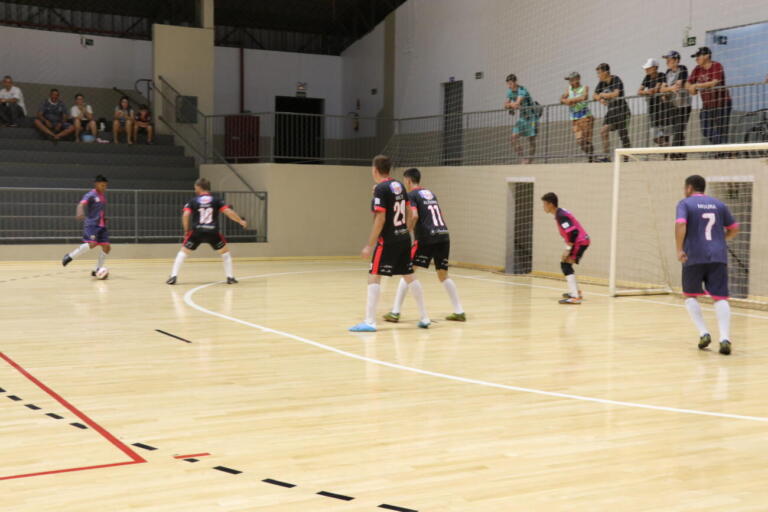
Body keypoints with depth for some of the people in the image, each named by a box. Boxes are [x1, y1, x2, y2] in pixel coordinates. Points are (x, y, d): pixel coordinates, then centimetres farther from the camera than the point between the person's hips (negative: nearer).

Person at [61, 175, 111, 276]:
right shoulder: (91, 195, -8)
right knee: (92, 244, -24)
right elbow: (81, 204, -26)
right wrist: (80, 213, -45)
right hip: (91, 224, -7)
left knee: (106, 247, -1)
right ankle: (70, 256, -6)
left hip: (102, 225, 7)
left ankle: (97, 269, 9)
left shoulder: (104, 195, 15)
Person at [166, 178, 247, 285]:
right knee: (225, 252, 19)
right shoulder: (216, 200, 8)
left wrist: (186, 230, 6)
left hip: (197, 232, 0)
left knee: (183, 252, 13)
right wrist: (241, 221, 11)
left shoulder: (193, 201, 7)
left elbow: (185, 215, -6)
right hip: (212, 232, 0)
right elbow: (229, 212, -1)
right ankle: (230, 277, 11)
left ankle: (173, 277, 3)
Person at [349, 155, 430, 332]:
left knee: (374, 277, -4)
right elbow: (409, 213, 14)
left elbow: (380, 220, -18)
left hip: (388, 241, -8)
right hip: (404, 238, 8)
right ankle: (424, 318, 19)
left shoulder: (380, 189, -14)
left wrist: (369, 245, -16)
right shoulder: (399, 185, 9)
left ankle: (370, 322, -7)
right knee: (410, 276, 14)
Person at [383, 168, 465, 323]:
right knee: (443, 275, 18)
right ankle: (459, 312, 15)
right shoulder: (430, 193, 22)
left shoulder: (411, 195, 1)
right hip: (444, 236, 6)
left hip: (426, 239, -6)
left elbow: (414, 216, -15)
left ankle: (395, 313, 0)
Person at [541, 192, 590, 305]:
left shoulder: (561, 216, -20)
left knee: (566, 265, -18)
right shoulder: (561, 213, 11)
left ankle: (575, 297, -26)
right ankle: (576, 292, 34)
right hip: (581, 241, 11)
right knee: (565, 263, 22)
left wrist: (568, 250, -21)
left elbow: (573, 233, -26)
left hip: (580, 241, -11)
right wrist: (567, 249, 14)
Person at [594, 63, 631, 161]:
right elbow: (595, 95, 16)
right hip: (611, 110, 7)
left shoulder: (616, 80, -13)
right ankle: (606, 155, -9)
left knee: (623, 135, -4)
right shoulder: (602, 83, 7)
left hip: (621, 110, -7)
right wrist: (600, 99, -6)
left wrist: (602, 95, -12)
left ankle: (626, 158, 5)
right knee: (603, 130, -10)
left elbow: (616, 94, -27)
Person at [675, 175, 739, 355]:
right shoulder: (718, 204, 16)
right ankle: (725, 338, -19)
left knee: (690, 295, 15)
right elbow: (734, 229, 19)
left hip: (694, 257, -3)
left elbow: (680, 225, -16)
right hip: (718, 257, 3)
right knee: (720, 297, -3)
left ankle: (703, 333, 2)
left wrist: (679, 250, -13)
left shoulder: (685, 203, 3)